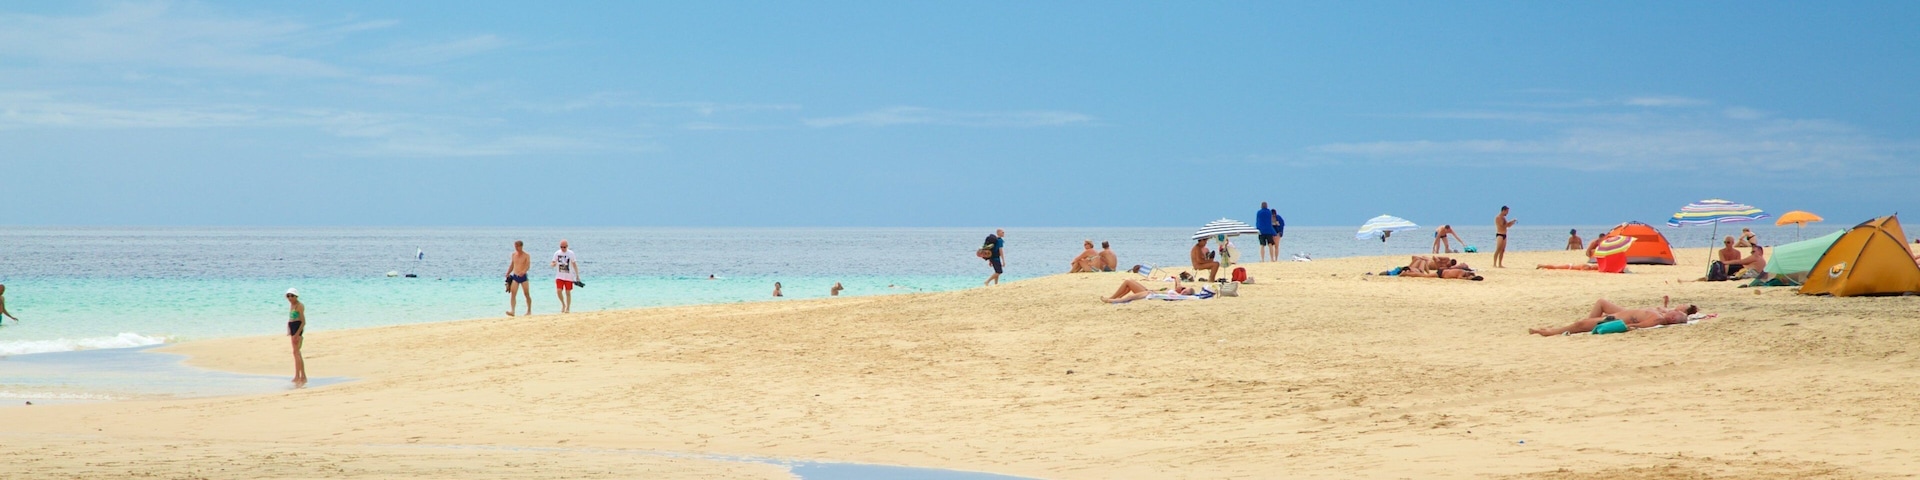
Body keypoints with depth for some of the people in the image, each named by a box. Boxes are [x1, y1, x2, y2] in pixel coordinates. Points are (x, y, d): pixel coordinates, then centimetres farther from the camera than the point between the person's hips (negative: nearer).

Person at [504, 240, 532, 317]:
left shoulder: (526, 256, -6)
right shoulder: (513, 255, 9)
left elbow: (528, 266, -18)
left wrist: (523, 271, -37)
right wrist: (507, 274, 20)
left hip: (523, 277, -4)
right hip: (515, 276, 4)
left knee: (527, 294, 4)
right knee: (513, 294, -11)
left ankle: (529, 311, 19)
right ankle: (512, 311, -19)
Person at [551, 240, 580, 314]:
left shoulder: (571, 253, -4)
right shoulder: (557, 253, 1)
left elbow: (574, 265, 1)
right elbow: (553, 263, 6)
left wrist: (577, 275, -2)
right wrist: (553, 264, -19)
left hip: (568, 276, -1)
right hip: (559, 276, 1)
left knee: (568, 292, 3)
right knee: (558, 291, -11)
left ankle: (568, 308, 14)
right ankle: (563, 304, 13)